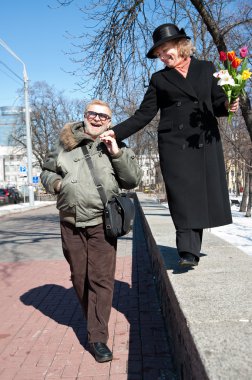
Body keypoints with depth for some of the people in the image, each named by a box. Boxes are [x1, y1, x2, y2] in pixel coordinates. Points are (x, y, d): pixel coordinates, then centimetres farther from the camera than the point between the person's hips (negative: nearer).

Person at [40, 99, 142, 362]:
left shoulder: (115, 146, 5)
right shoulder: (66, 144, 8)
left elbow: (133, 180, -1)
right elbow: (46, 171, 18)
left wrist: (117, 153, -13)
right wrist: (55, 182, -4)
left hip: (101, 223, -2)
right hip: (71, 223, 2)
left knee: (102, 279, -5)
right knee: (79, 277, 13)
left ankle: (97, 338, 4)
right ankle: (93, 320, 37)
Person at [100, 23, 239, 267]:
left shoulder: (206, 69, 14)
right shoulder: (159, 79, 12)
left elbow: (217, 104, 16)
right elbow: (144, 115, 6)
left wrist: (228, 106, -8)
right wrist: (116, 132, -5)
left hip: (206, 141, 1)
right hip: (174, 144, -1)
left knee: (205, 193, -1)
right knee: (183, 196, -9)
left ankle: (191, 249, 9)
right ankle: (189, 251, -9)